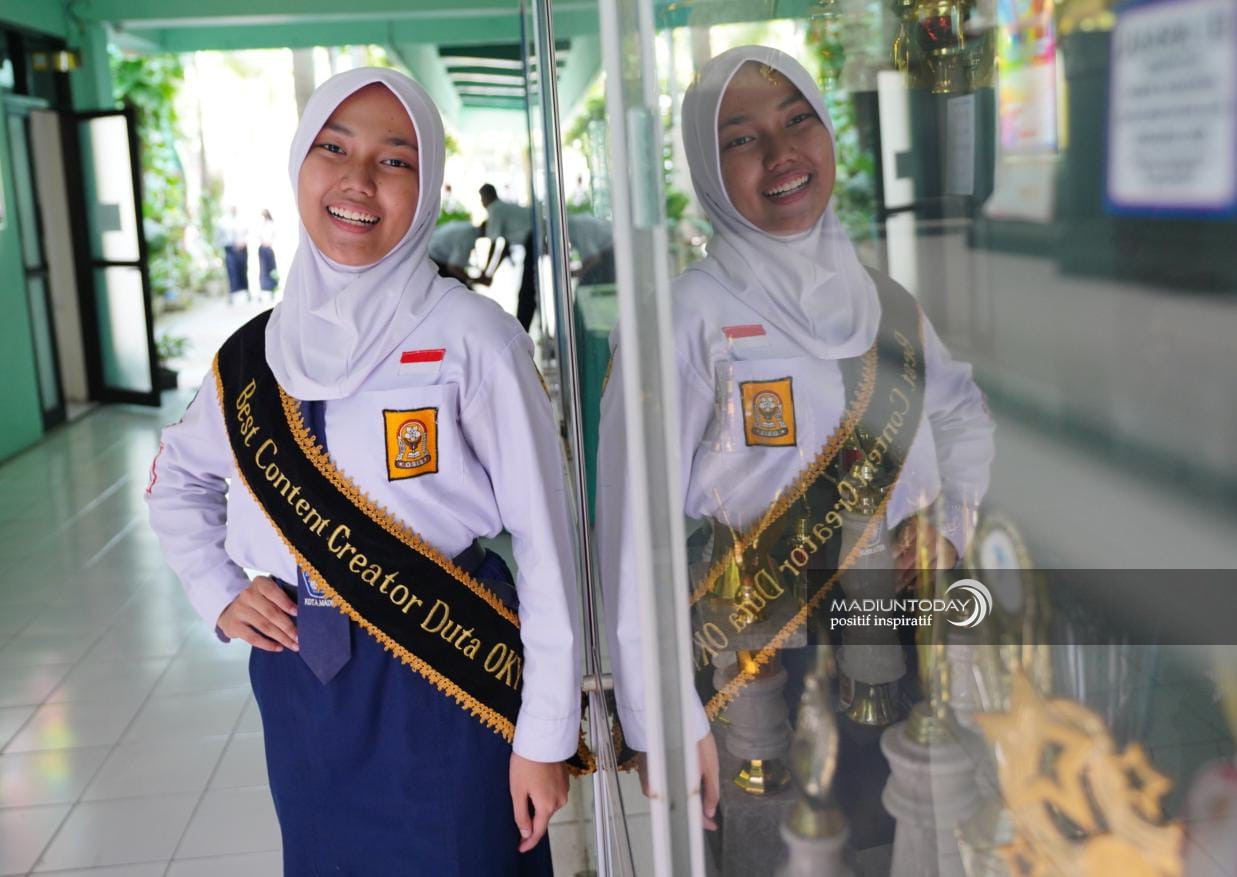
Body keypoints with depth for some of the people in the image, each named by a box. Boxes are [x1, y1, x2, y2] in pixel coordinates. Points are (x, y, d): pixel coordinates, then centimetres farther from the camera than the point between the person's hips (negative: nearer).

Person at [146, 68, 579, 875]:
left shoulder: (471, 338, -14)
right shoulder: (256, 353, 1)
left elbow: (544, 537, -12)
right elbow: (177, 481, 20)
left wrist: (545, 735, -11)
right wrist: (219, 594, 4)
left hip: (443, 679, -5)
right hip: (300, 684, 5)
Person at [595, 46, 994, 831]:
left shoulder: (886, 302, 3)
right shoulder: (684, 318, -13)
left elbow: (962, 412, 20)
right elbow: (634, 526, -15)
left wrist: (952, 522, 1)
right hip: (759, 671, -5)